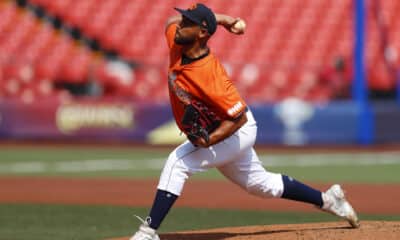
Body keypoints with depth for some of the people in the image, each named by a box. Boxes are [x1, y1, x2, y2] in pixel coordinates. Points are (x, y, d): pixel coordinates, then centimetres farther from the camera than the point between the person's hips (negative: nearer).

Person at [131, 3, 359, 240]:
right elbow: (172, 20, 8)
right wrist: (219, 19, -2)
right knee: (260, 183, 24)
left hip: (237, 132, -9)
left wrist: (209, 141, -42)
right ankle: (327, 199, 38)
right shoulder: (177, 46, -14)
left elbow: (239, 118, -29)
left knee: (177, 162, -25)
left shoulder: (209, 76, -35)